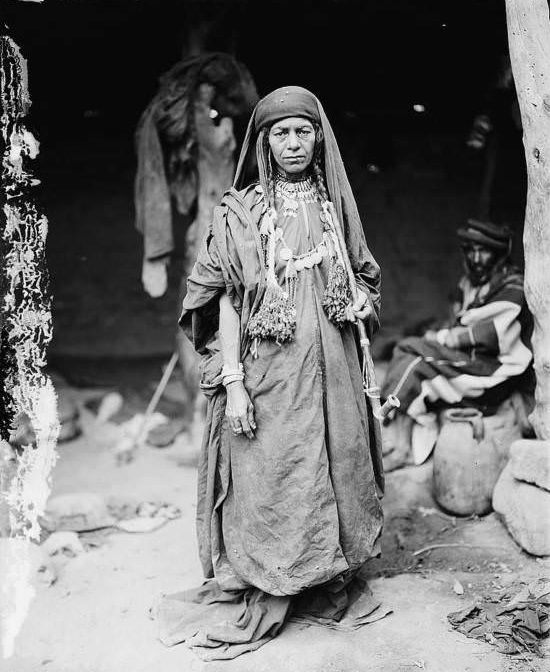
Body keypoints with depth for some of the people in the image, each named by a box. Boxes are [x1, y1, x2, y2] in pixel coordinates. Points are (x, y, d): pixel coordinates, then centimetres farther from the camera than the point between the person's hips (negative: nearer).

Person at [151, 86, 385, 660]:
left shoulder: (335, 204, 9)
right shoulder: (240, 213, -2)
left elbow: (361, 276, 20)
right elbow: (226, 300, -6)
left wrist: (362, 300, -3)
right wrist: (233, 382, -12)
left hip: (331, 369, 4)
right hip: (269, 373, -3)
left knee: (332, 474, 11)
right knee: (269, 483, 1)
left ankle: (332, 588, 29)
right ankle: (257, 605, 17)